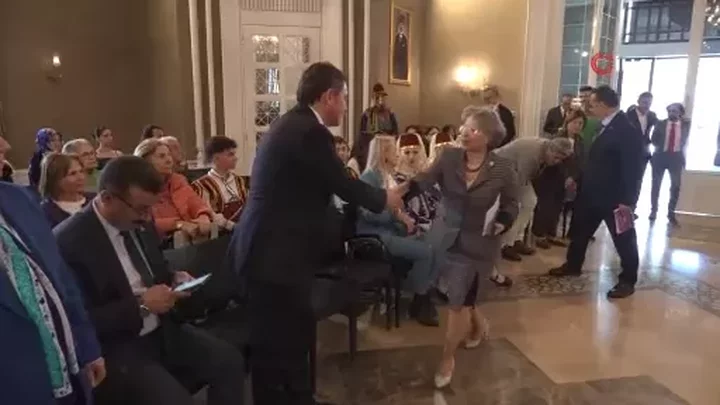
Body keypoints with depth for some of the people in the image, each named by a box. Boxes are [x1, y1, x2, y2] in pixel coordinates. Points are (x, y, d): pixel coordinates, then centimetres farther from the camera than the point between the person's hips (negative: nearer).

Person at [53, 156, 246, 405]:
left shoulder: (140, 224, 4)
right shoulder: (69, 241, -18)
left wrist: (174, 280, -2)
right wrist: (140, 305, -22)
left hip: (162, 330, 7)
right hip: (114, 347, -7)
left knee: (230, 362, -7)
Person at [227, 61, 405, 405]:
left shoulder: (291, 124, 14)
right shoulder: (311, 132, -18)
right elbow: (345, 186, -9)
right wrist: (385, 198, 9)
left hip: (267, 250, 10)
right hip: (275, 256, -10)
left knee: (295, 335, 22)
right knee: (278, 344, 5)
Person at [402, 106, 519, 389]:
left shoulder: (503, 169, -12)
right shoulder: (449, 157, -8)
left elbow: (511, 204, 1)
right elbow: (424, 181, -20)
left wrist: (502, 224, -15)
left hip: (478, 244, -3)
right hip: (445, 237, 4)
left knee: (458, 303, 1)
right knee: (457, 296, 20)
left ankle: (448, 357, 23)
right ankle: (479, 324, 53)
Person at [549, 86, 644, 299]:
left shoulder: (627, 129, -19)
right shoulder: (606, 126, 8)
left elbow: (632, 168, -22)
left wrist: (627, 200, -23)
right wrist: (579, 180, 15)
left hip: (615, 197, -9)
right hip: (593, 192, 9)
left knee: (623, 238, 6)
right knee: (580, 230, 18)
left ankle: (628, 280, 20)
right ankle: (573, 265, 36)